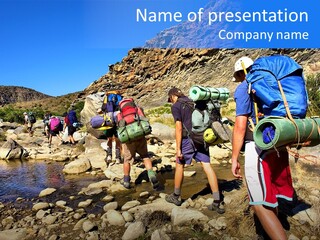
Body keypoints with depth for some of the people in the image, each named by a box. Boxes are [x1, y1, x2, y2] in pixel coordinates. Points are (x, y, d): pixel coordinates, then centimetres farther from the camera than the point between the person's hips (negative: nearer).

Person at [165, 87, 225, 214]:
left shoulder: (175, 106, -3)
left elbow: (179, 128, -11)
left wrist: (178, 149, -10)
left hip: (188, 138, -5)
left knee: (179, 165, 12)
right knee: (207, 166, 1)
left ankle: (176, 196, 26)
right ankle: (218, 202, 0)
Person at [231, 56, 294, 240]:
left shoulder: (244, 88, -5)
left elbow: (240, 126, -13)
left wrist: (235, 158, -6)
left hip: (259, 148, -8)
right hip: (279, 146, 8)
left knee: (261, 204, -3)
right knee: (270, 197, 23)